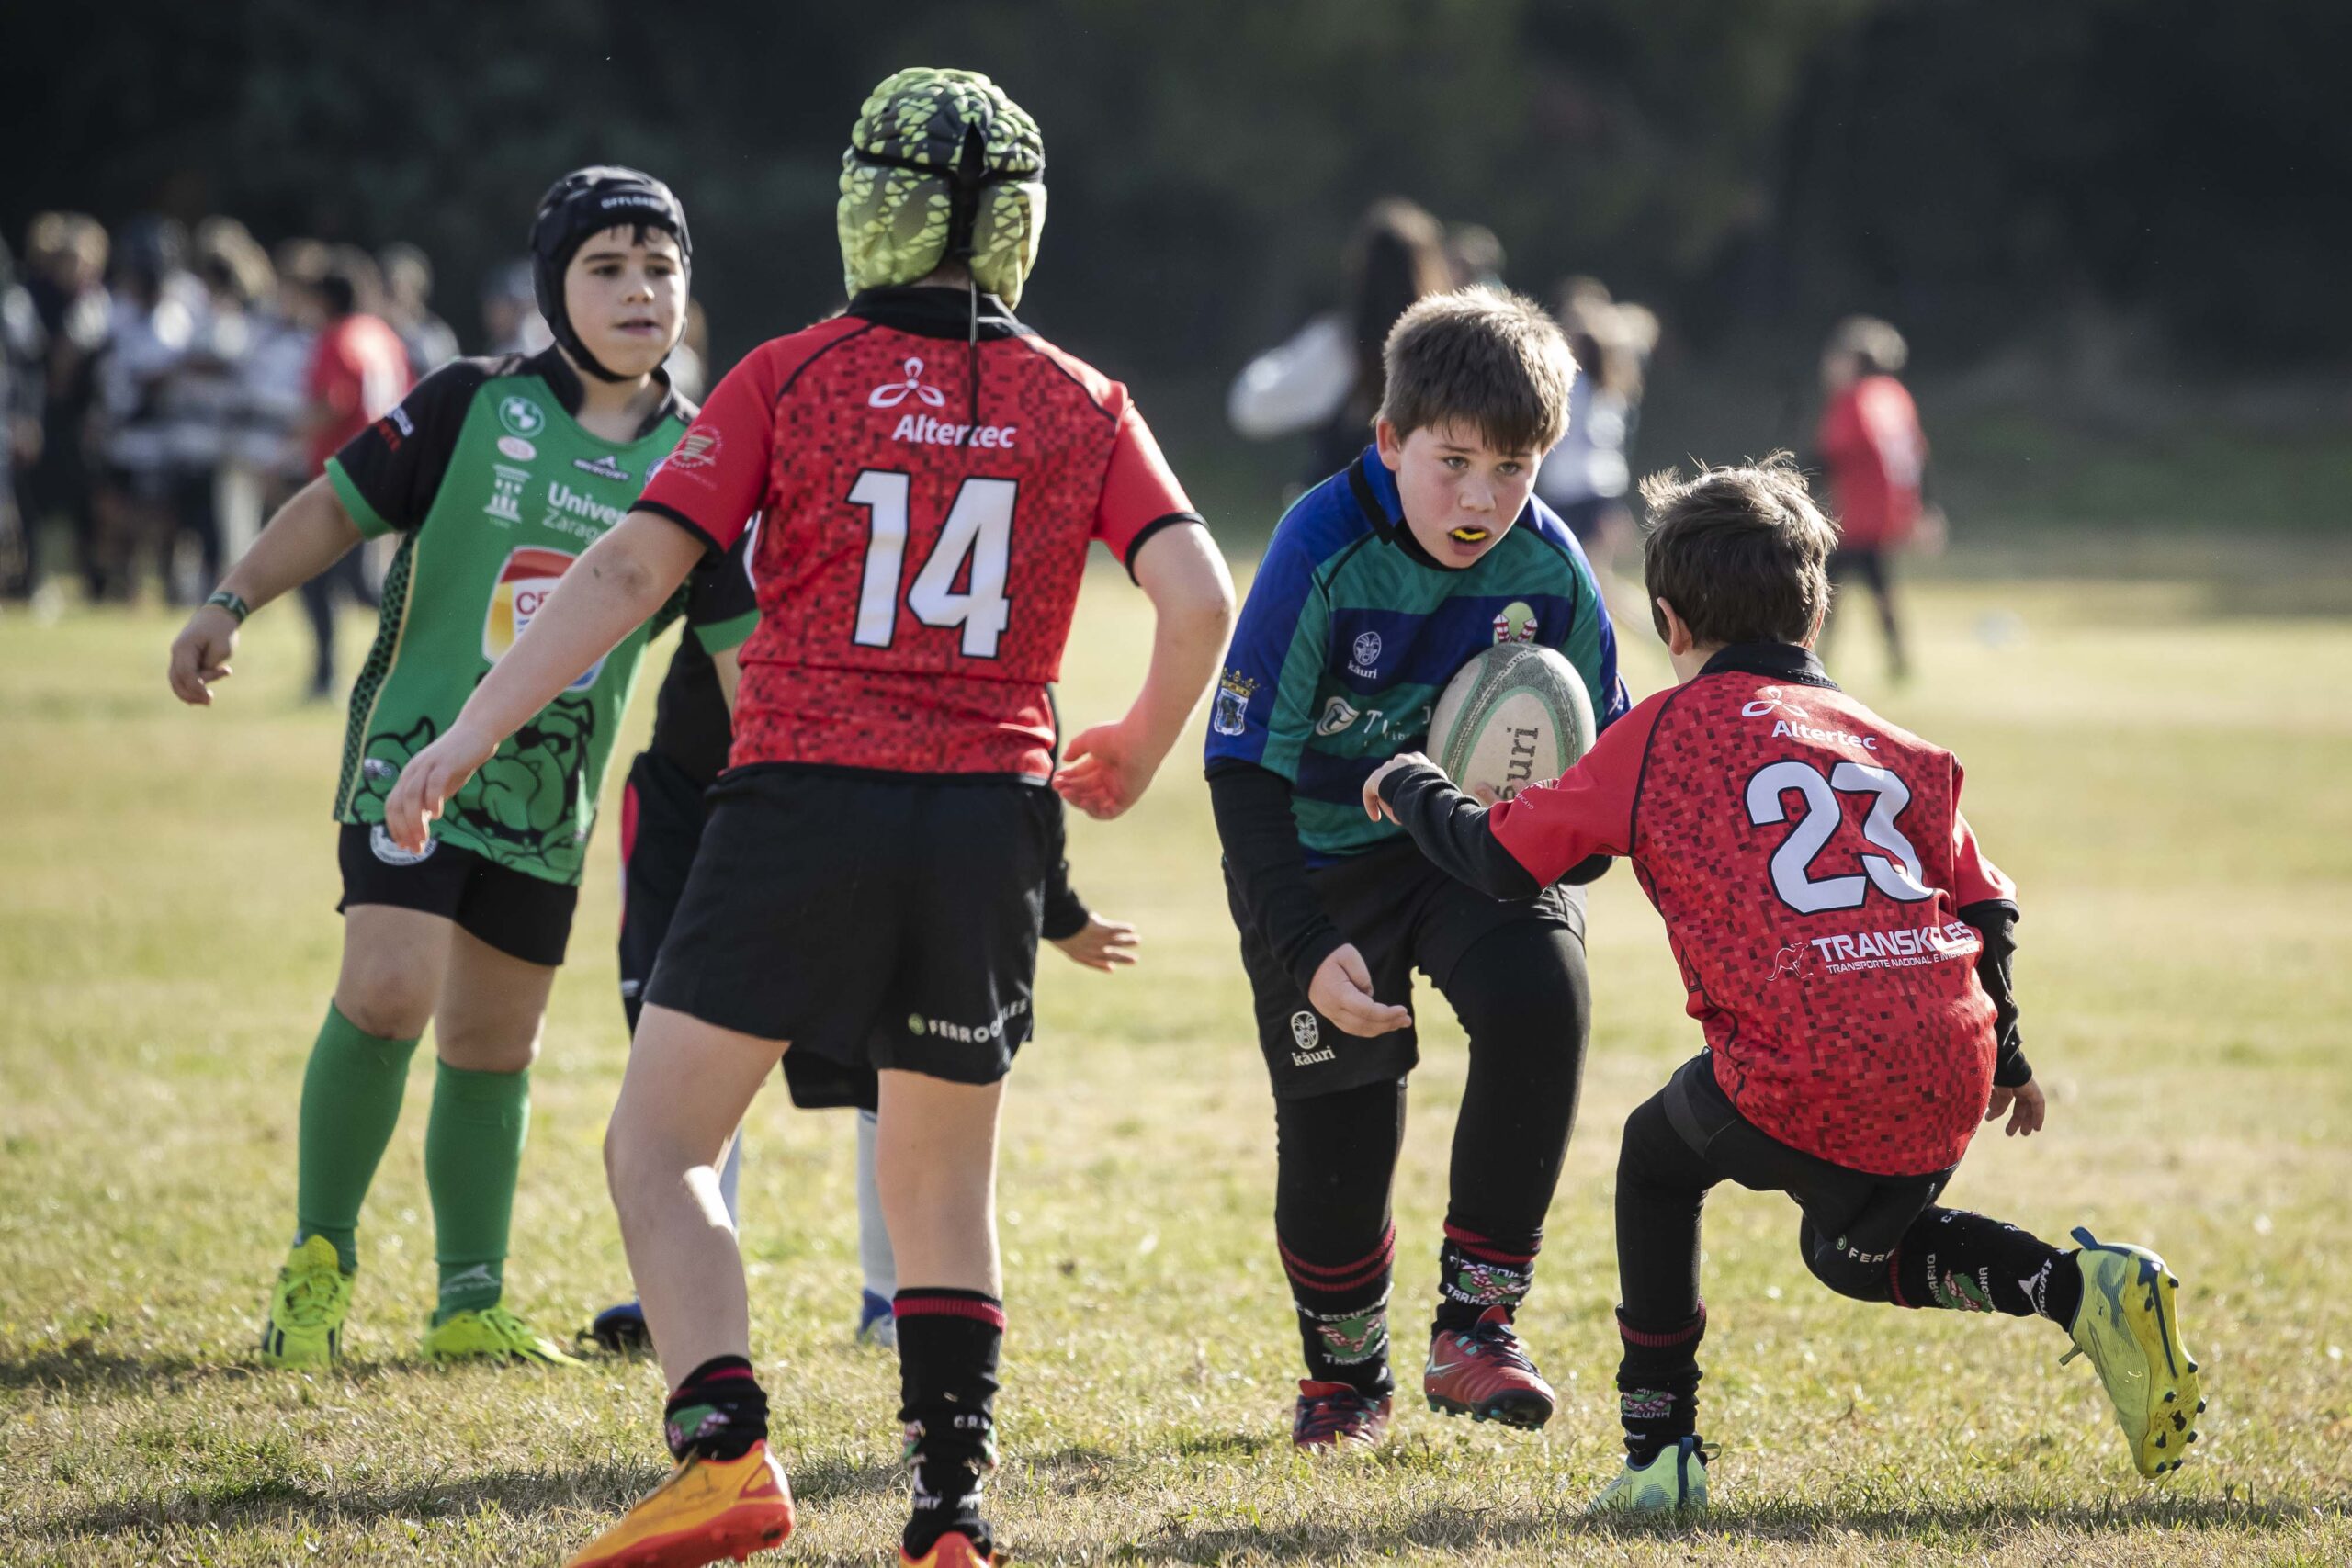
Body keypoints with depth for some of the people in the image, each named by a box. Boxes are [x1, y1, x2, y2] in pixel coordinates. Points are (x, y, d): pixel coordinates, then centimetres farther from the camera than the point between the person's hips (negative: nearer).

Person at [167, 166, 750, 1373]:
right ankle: (319, 1264, -3)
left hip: (549, 800, 4)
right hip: (418, 748, -4)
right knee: (386, 992, -20)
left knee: (494, 1048, 10)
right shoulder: (474, 406, -6)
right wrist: (230, 605, -10)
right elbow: (340, 506, 0)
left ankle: (468, 1306, 23)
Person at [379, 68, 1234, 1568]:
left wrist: (470, 734, -6)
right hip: (990, 821, 3)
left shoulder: (788, 377, 2)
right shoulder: (1082, 403, 8)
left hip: (805, 798, -3)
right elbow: (1200, 599, -1)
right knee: (944, 1188, 16)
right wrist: (1135, 754, 18)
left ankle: (726, 1447, -14)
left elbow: (633, 569, -6)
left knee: (659, 1147, 4)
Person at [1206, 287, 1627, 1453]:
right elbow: (1244, 767, -21)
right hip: (1321, 854, -2)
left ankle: (1474, 1325, -14)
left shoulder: (1547, 569, -13)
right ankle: (1344, 1374, 26)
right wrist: (1306, 951, -29)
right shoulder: (1324, 554, -23)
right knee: (1338, 1128, -4)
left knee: (1540, 999, -26)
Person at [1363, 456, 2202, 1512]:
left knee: (1658, 1158, 26)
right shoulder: (1898, 748, 21)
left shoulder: (1664, 732, 8)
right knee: (1855, 1248, 32)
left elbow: (1500, 861, 10)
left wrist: (1409, 784, 30)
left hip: (1806, 1086, -5)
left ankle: (1659, 1452, 21)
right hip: (1949, 1079, 5)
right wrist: (2001, 1056, 38)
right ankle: (2082, 1288, 7)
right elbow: (1983, 907, 21)